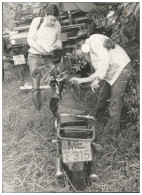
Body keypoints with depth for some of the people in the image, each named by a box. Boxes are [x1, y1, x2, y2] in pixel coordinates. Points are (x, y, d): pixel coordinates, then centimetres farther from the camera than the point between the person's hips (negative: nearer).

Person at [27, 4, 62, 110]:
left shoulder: (57, 25, -3)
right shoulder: (37, 21, -9)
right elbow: (30, 40, -10)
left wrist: (58, 44, -9)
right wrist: (44, 50, -21)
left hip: (49, 58, 2)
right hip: (35, 57, -2)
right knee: (36, 87, -5)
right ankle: (38, 110, 12)